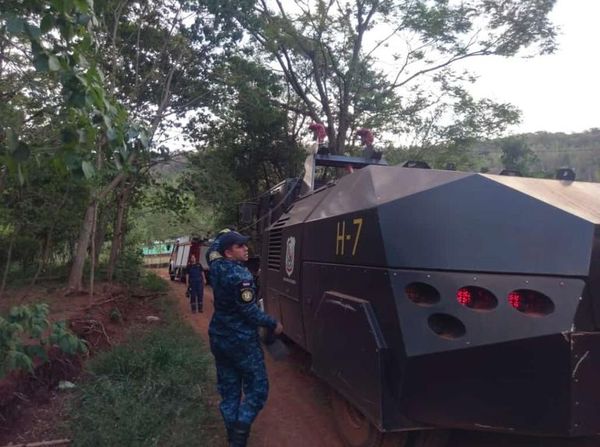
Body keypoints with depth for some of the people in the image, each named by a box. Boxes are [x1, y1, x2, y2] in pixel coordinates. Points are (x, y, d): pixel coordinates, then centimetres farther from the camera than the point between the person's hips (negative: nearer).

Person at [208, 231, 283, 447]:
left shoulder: (216, 267, 1)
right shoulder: (240, 275, -22)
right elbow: (250, 312, -21)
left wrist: (225, 235, 13)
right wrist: (273, 324, -10)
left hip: (219, 338, 8)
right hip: (242, 341, -8)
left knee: (228, 390, 15)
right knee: (257, 388, 5)